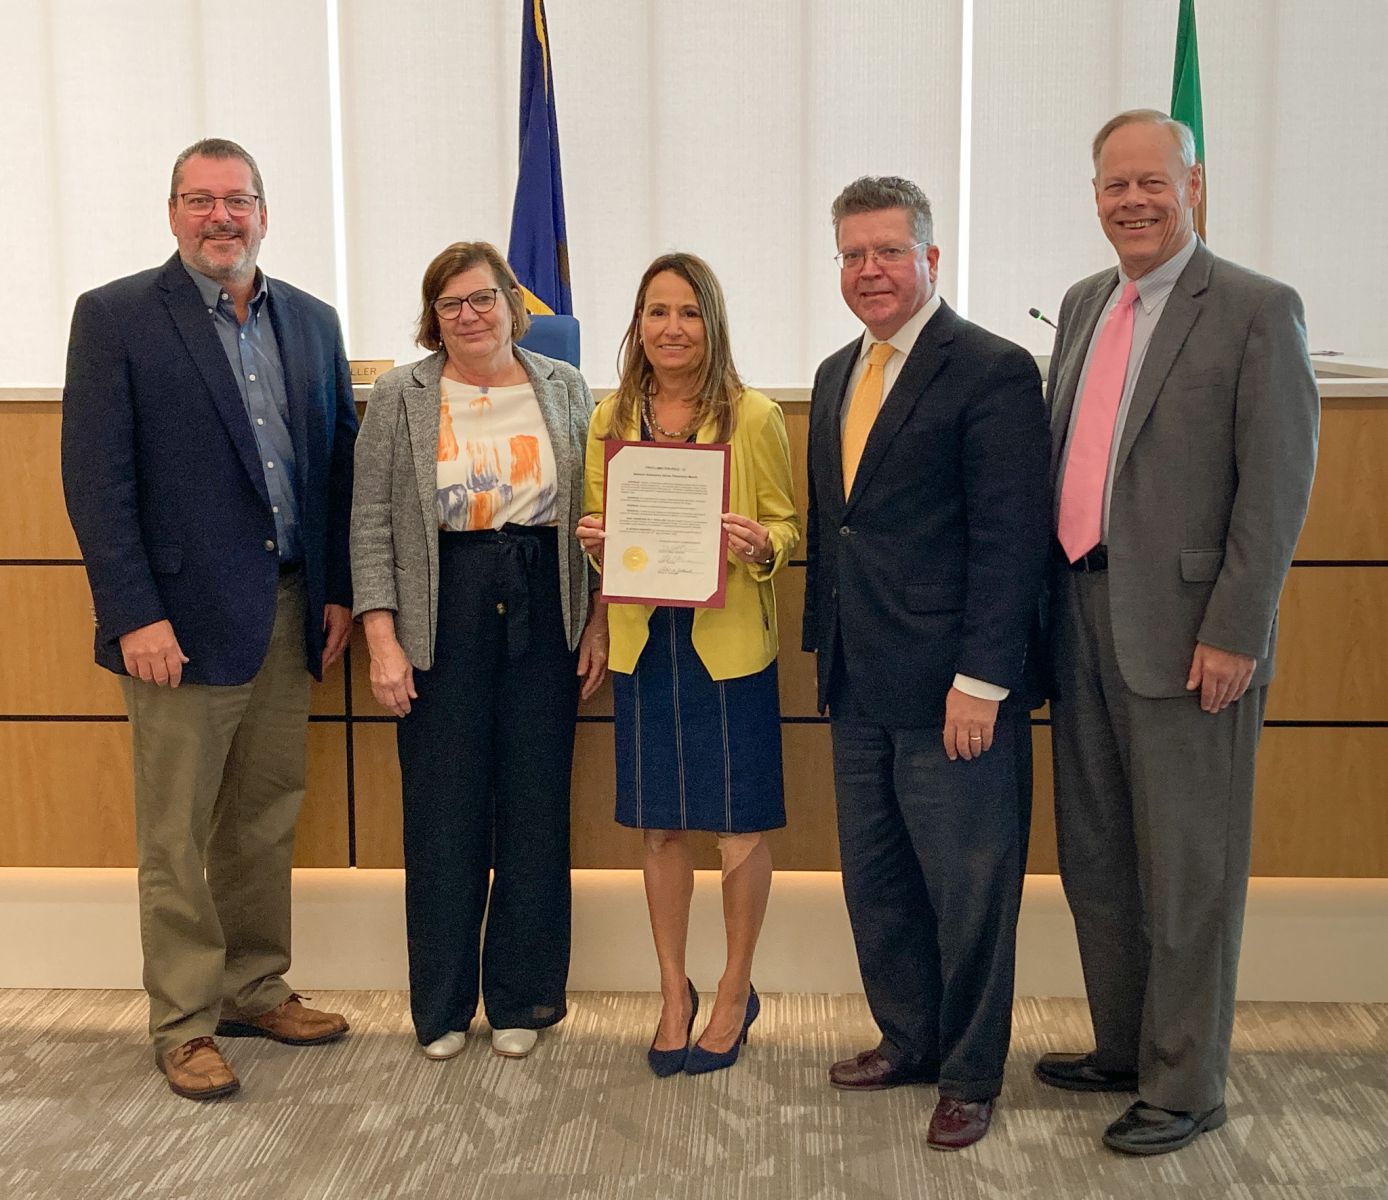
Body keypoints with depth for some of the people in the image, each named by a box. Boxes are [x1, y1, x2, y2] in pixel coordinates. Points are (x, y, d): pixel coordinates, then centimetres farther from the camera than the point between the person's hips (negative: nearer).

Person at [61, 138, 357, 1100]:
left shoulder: (312, 321, 11)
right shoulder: (116, 317, -4)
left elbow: (341, 461, 12)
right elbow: (95, 478, -9)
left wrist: (339, 591, 6)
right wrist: (133, 616, -15)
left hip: (290, 616, 5)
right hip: (184, 620, -5)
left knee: (266, 823, 15)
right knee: (177, 838, 5)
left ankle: (256, 992, 30)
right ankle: (184, 1024, 18)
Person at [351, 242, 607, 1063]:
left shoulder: (567, 390, 7)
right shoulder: (400, 398, 3)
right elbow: (373, 523, 0)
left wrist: (598, 623, 2)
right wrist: (382, 639, -7)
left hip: (544, 611, 1)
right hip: (444, 616, -1)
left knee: (537, 807, 6)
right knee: (443, 811, 4)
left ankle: (523, 997, 21)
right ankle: (443, 1005, 19)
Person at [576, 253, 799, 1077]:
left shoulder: (754, 417, -4)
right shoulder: (612, 418, 7)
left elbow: (789, 524, 1)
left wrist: (761, 545, -20)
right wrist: (595, 540, -6)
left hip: (730, 639, -3)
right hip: (644, 639, 3)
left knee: (740, 823, 5)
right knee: (661, 824, 11)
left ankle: (736, 992, 25)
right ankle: (675, 990, 29)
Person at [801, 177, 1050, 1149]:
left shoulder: (992, 371, -10)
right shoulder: (837, 375, 14)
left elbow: (1011, 542, -15)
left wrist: (981, 681, -19)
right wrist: (826, 646, 15)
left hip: (952, 693, -7)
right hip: (859, 687, 8)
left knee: (968, 890, 6)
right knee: (875, 880, 17)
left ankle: (970, 1075, 23)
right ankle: (909, 1039, 36)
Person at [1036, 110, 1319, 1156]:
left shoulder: (1257, 310, -7)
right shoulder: (1085, 305, 14)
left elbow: (1278, 489, -12)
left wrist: (1234, 634, -16)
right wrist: (1051, 593, 11)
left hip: (1184, 632, -7)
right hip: (1083, 617, 7)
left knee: (1186, 871, 4)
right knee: (1095, 855, 16)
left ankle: (1185, 1087, 19)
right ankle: (1123, 1044, 33)